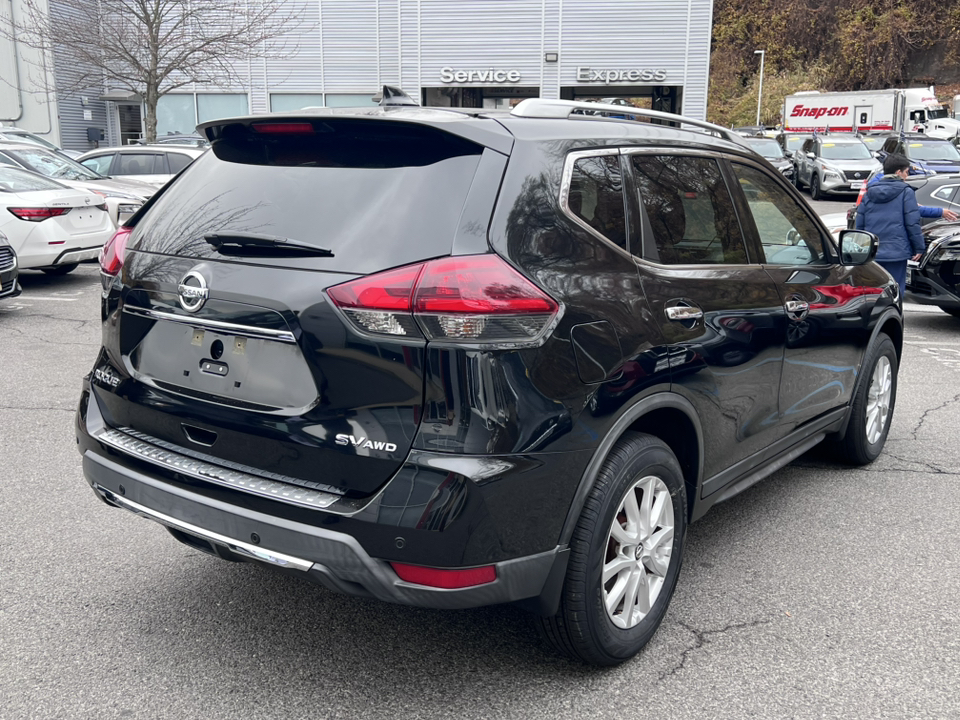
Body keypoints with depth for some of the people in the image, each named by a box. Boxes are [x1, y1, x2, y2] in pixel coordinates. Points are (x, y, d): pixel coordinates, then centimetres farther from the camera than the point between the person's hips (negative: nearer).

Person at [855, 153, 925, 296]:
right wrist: (919, 247, 0)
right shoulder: (906, 192, -4)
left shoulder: (869, 193, 10)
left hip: (871, 252, 5)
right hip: (896, 252, -5)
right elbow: (912, 223, -8)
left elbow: (860, 223, 11)